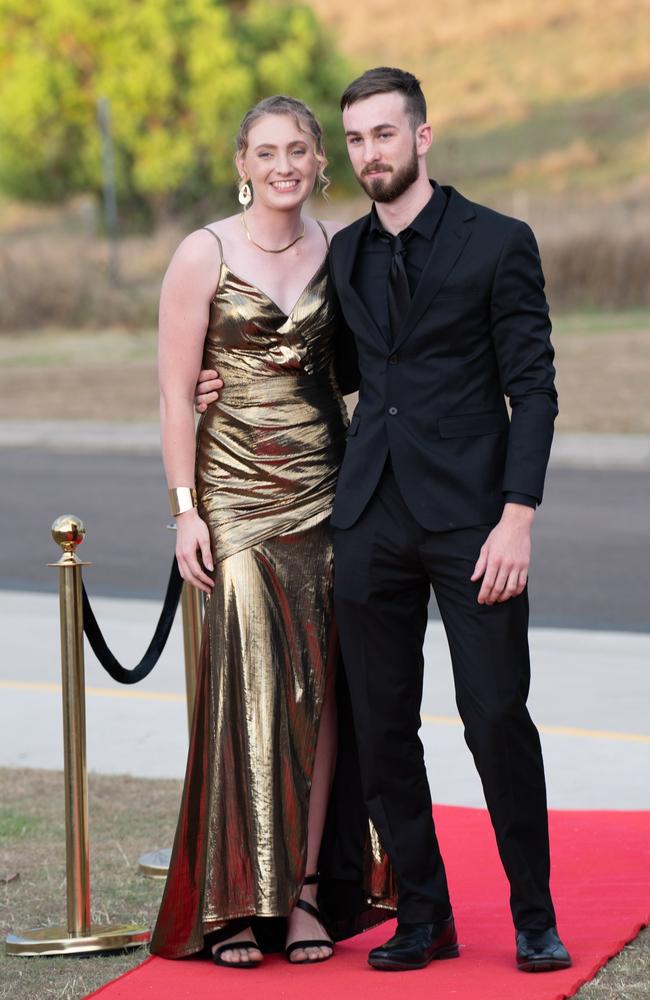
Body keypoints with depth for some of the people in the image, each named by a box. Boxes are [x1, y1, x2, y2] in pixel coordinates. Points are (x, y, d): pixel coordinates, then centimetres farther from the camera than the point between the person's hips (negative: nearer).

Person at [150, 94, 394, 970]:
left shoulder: (337, 252, 9)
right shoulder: (204, 255, -3)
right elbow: (176, 391, -4)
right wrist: (184, 510, -10)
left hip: (324, 491, 4)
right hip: (237, 492, -4)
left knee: (318, 687, 2)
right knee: (247, 685, -7)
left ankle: (307, 891, 9)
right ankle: (235, 905, -2)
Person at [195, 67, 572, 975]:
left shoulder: (498, 244, -2)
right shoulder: (344, 254, 13)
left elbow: (533, 388, -5)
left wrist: (519, 516, -13)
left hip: (471, 518, -5)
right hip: (373, 518, 5)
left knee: (498, 719, -6)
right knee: (382, 729, 4)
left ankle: (534, 918, 8)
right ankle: (424, 917, 16)